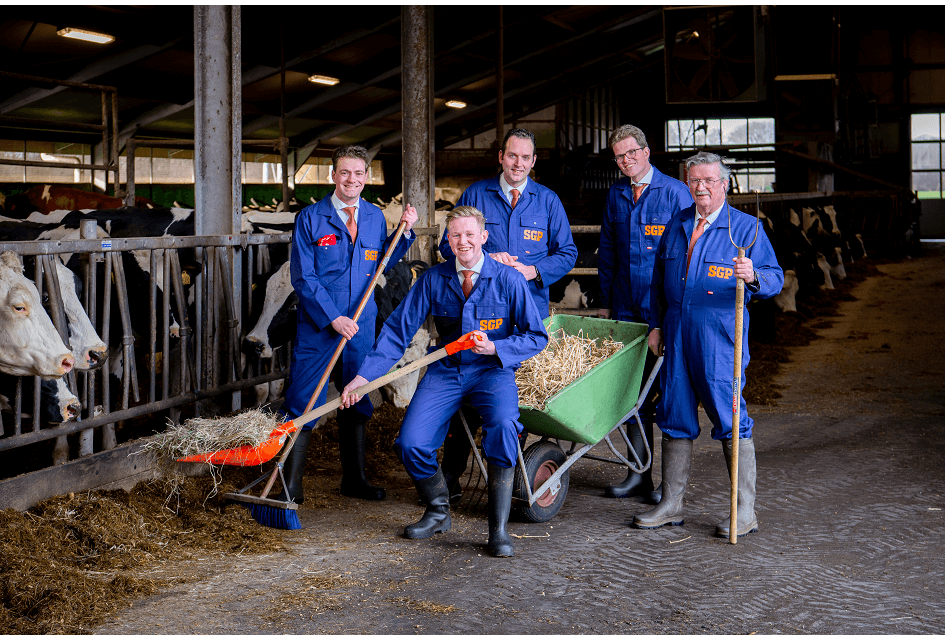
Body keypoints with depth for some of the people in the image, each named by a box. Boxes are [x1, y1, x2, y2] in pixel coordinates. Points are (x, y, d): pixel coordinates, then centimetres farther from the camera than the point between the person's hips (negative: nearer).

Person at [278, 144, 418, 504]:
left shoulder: (375, 217, 7)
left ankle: (354, 480, 26)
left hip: (362, 324, 4)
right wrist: (333, 318, -16)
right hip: (318, 325, -4)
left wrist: (405, 231, 2)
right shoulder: (310, 218, -6)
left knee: (358, 401, 13)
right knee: (304, 403, -4)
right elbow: (303, 277, -9)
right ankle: (291, 488, 3)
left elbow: (383, 264, 13)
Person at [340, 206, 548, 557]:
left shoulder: (508, 280, -7)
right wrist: (364, 375, -9)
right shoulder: (433, 279, 0)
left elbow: (536, 336, -2)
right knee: (411, 443, -16)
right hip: (445, 370, 3)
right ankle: (438, 512, 15)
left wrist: (495, 347, -19)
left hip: (492, 371, -3)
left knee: (503, 425, -33)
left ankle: (498, 529, -19)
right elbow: (399, 328, 0)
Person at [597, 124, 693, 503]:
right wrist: (605, 301, 14)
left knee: (668, 390, -2)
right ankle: (638, 473, 16)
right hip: (626, 309, 5)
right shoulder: (616, 195, 12)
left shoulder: (675, 193, -4)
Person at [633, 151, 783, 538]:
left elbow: (775, 278, -6)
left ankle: (745, 510, 4)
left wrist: (752, 276, -28)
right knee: (675, 416, 9)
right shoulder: (677, 225, 15)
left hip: (719, 335, -5)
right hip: (676, 333, 5)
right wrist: (656, 325, 14)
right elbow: (658, 281, 22)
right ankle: (671, 505, 19)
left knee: (730, 419, -5)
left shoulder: (745, 227, 0)